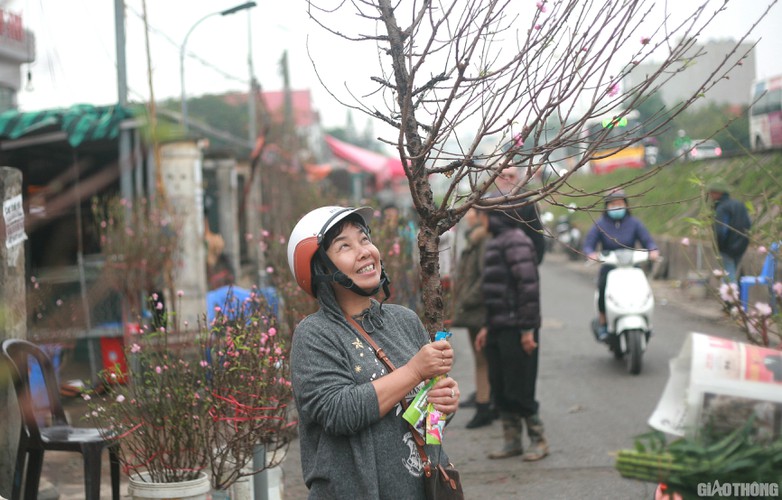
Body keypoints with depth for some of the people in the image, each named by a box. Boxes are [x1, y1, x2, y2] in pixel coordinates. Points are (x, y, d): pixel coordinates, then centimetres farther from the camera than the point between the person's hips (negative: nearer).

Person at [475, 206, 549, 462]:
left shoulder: (515, 241, -14)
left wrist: (527, 329, -22)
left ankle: (538, 441, 8)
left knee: (519, 390, -4)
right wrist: (487, 326, 21)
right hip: (499, 328, 10)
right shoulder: (498, 241, 17)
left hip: (516, 328, -10)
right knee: (500, 390, 11)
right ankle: (511, 441, 19)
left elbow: (528, 285, -20)